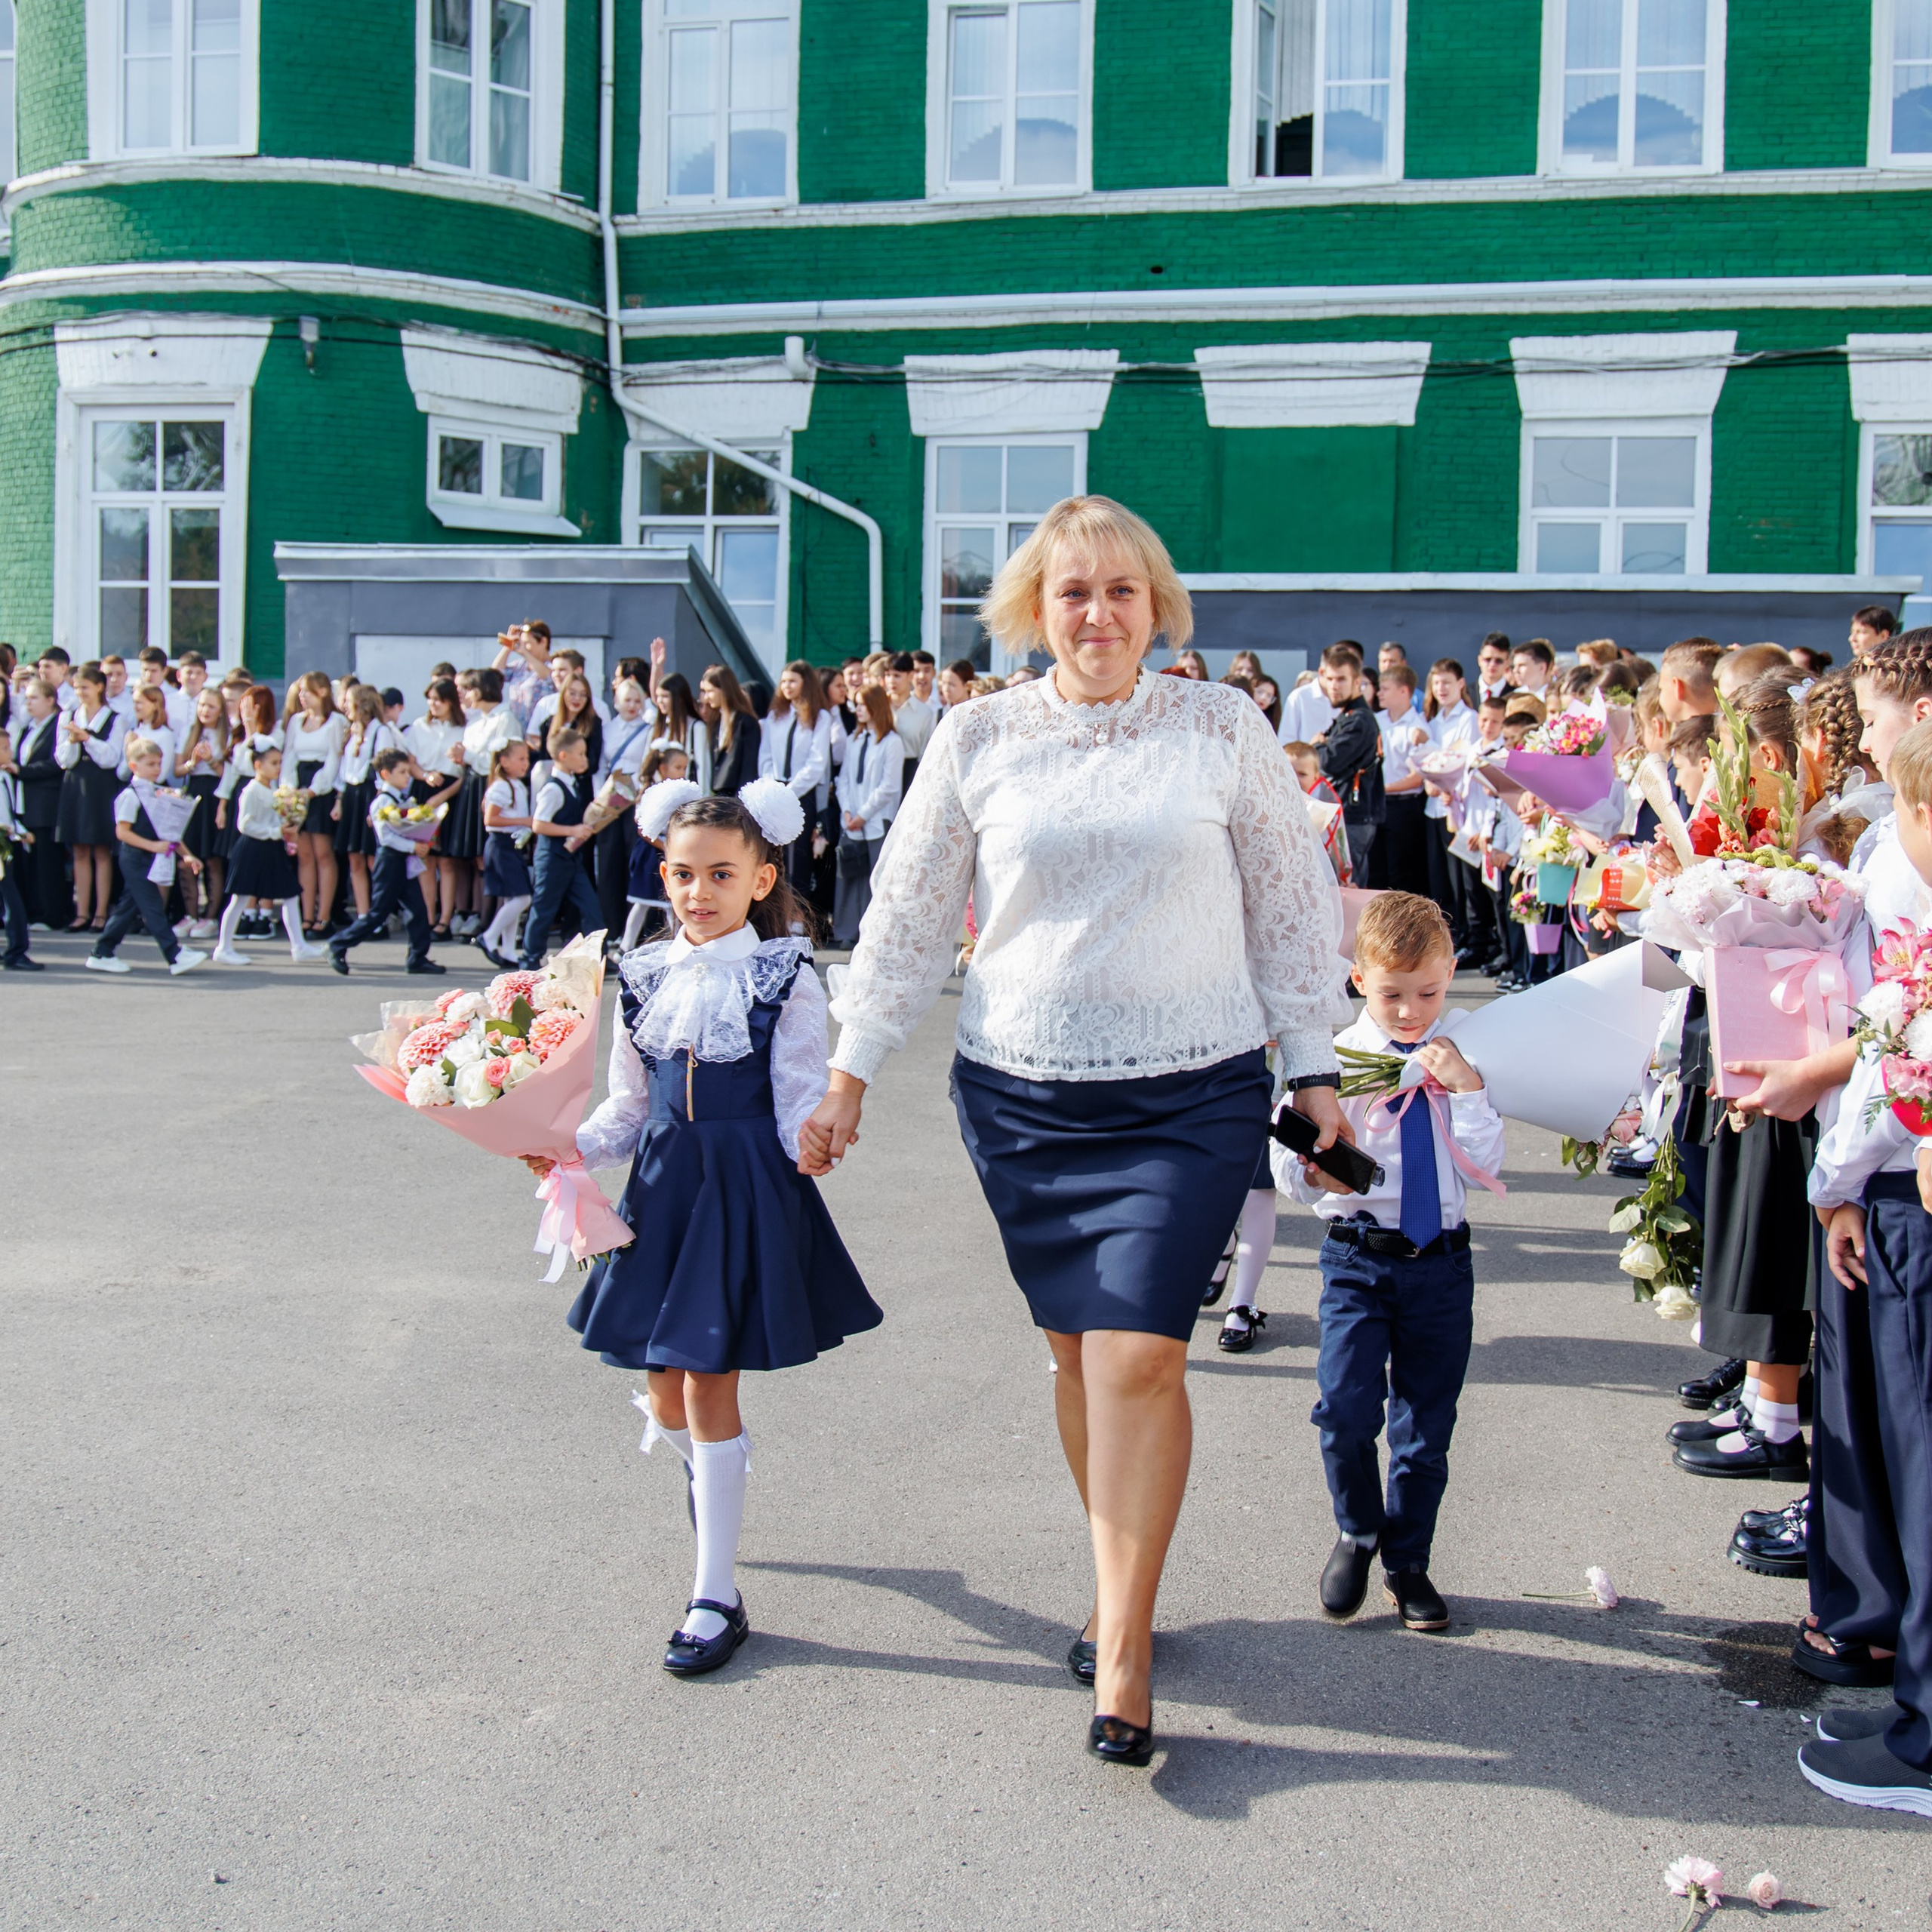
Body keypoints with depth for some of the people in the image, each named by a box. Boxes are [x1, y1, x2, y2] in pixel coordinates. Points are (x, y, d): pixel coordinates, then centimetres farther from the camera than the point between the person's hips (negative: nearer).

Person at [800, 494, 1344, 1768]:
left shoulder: (1223, 728, 1)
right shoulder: (980, 739, 3)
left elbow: (1294, 905, 7)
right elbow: (911, 914, 9)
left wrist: (1312, 1068, 6)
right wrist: (851, 1074, 7)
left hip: (1193, 1097, -2)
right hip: (1022, 1093, 2)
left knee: (1139, 1354, -11)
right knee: (1077, 1351, 9)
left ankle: (1123, 1641, 1)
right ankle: (1124, 1585, 29)